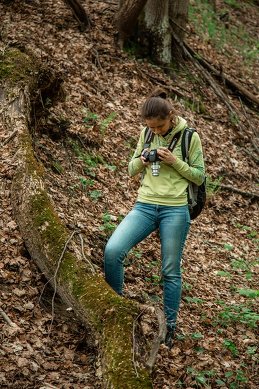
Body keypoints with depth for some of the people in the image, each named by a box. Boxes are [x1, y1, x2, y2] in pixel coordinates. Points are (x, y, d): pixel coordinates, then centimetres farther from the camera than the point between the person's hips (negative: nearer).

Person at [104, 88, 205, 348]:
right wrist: (141, 161, -7)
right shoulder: (146, 134, 8)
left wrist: (174, 162, -14)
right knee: (112, 250, -17)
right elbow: (131, 170, 16)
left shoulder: (190, 137, -2)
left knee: (170, 271, 3)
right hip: (144, 206, 3)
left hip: (175, 209, -3)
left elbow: (199, 176, 1)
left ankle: (170, 326, 18)